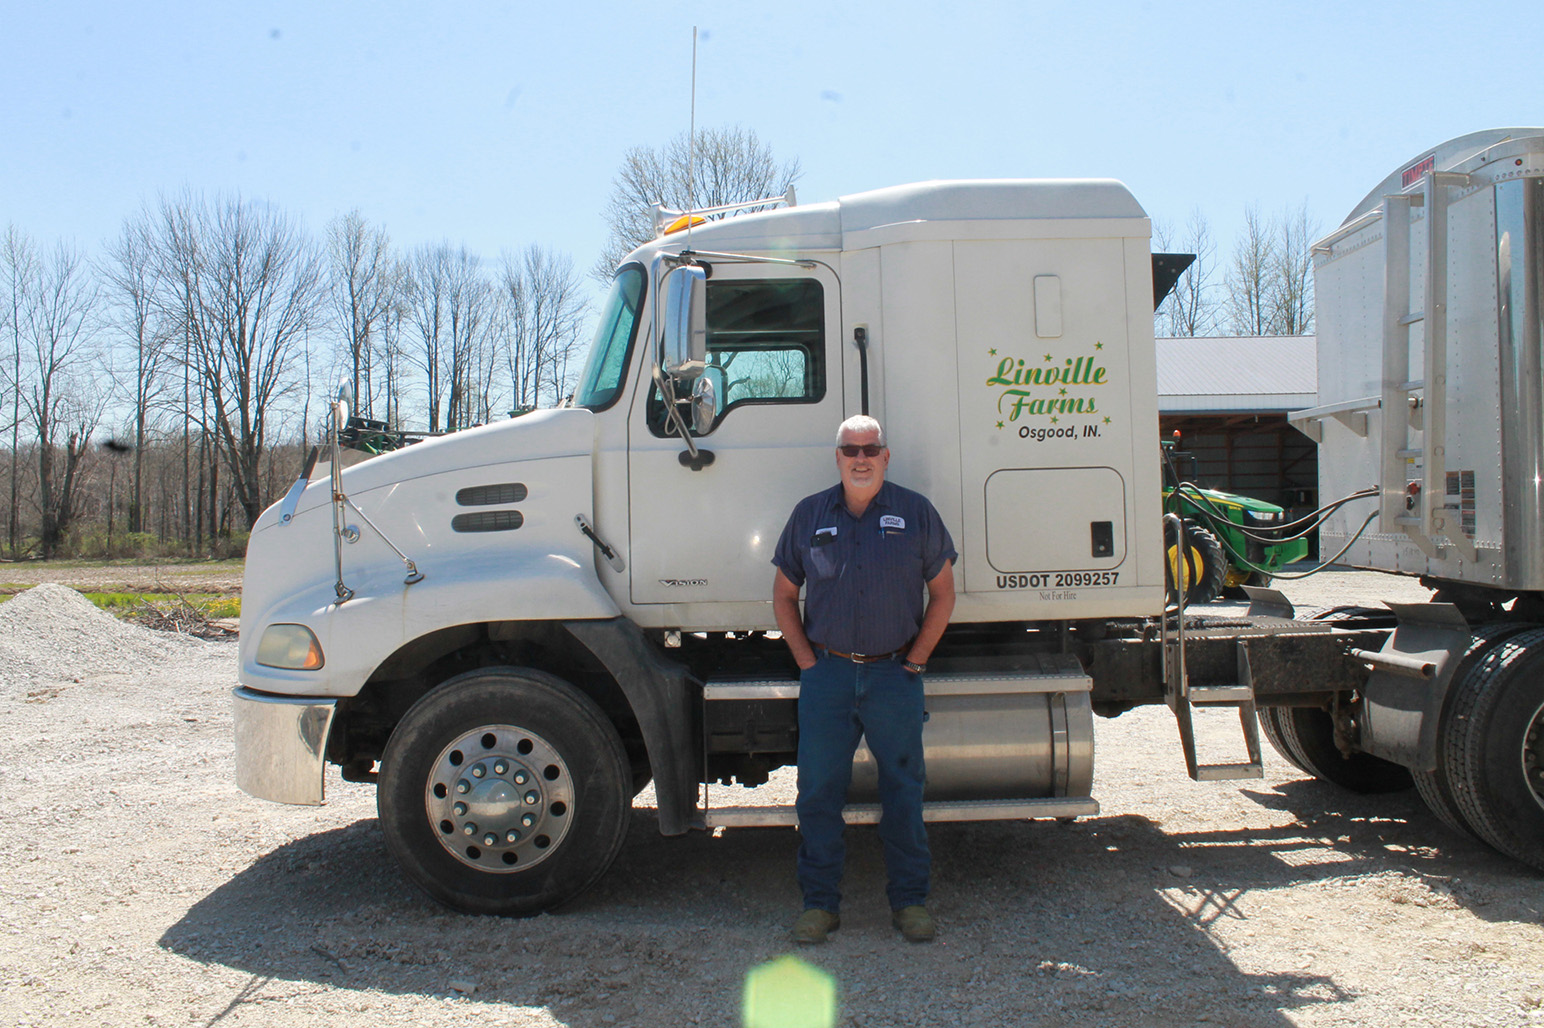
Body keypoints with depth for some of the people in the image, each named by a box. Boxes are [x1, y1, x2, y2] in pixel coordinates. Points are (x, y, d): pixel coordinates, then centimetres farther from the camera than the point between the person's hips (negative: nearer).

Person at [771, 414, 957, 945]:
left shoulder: (916, 513, 1)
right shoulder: (809, 515, 5)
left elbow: (943, 592, 6)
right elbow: (784, 595, 11)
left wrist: (915, 660, 0)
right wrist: (806, 661, 2)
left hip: (894, 675, -1)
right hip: (826, 673, 1)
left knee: (902, 789, 6)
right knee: (818, 790, 4)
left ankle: (910, 899, 19)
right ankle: (820, 902, 16)